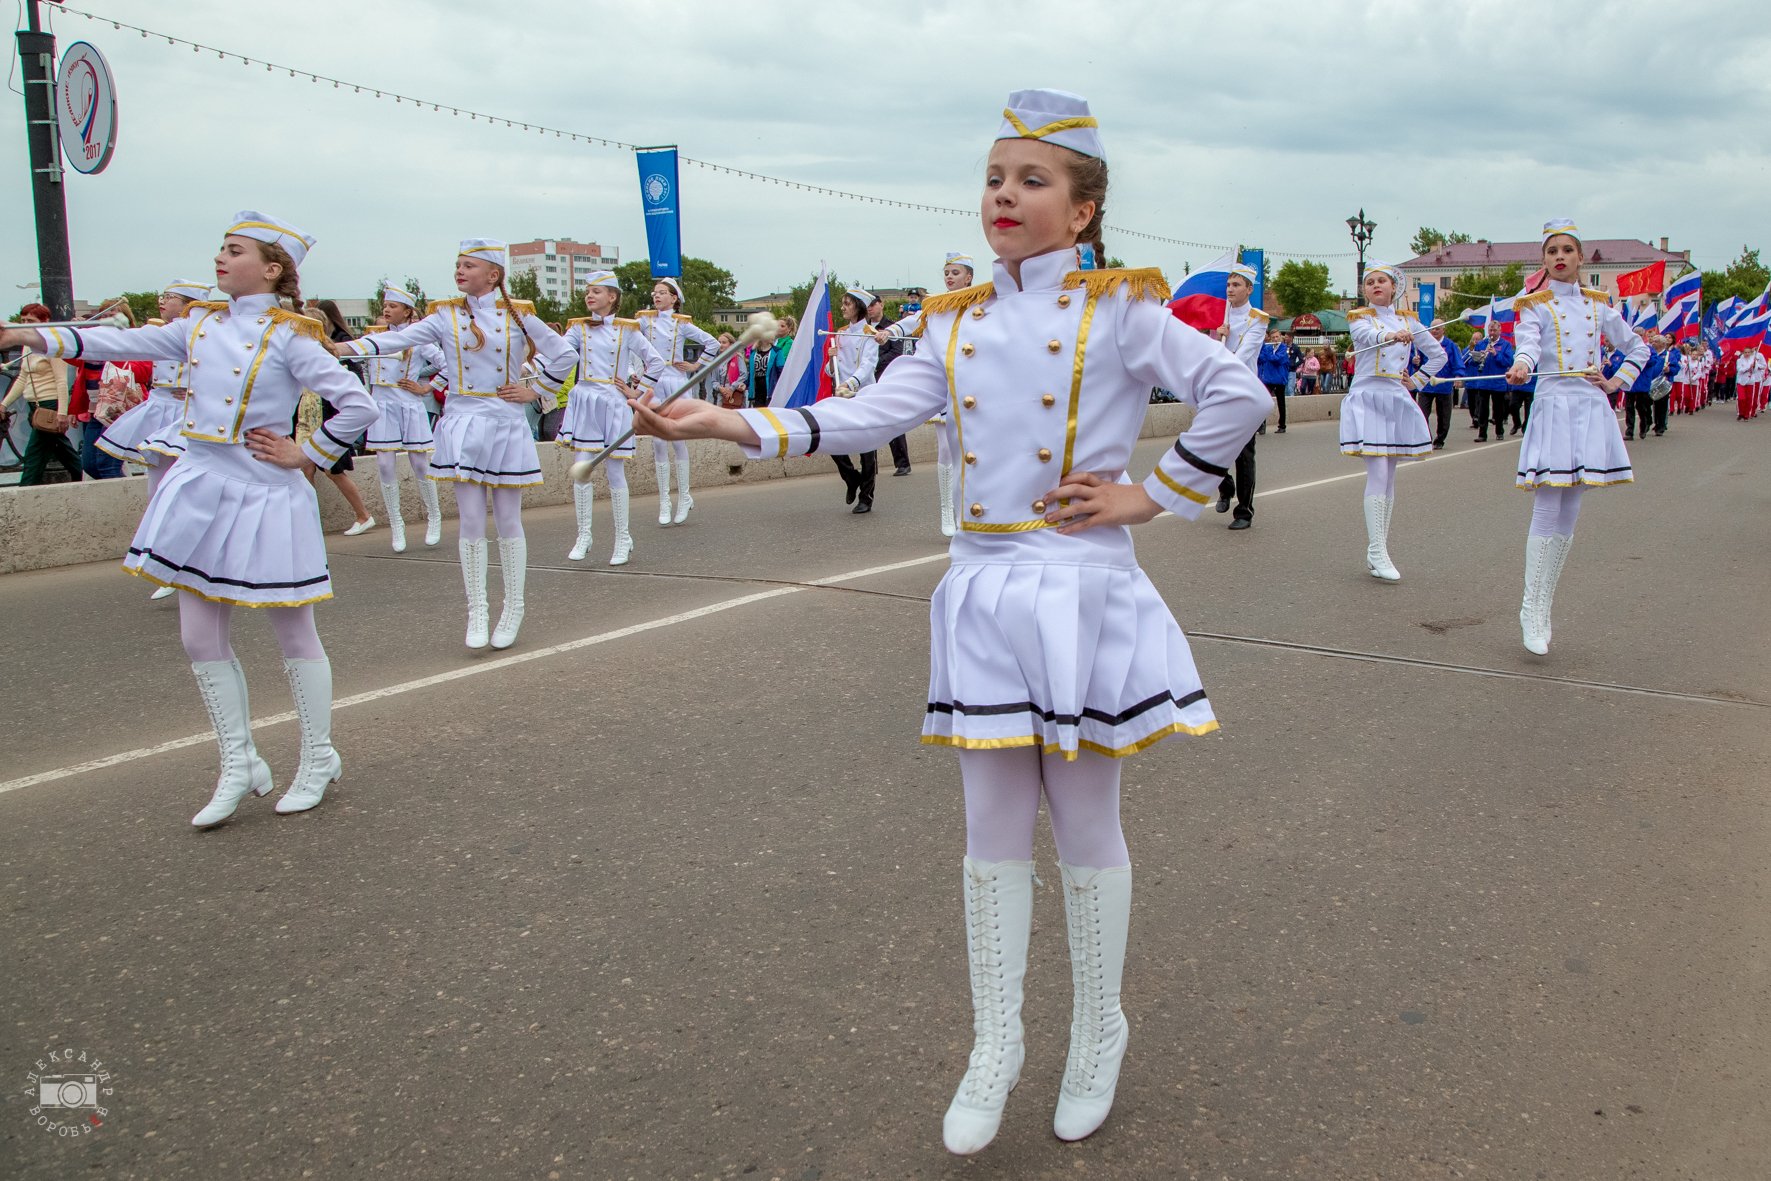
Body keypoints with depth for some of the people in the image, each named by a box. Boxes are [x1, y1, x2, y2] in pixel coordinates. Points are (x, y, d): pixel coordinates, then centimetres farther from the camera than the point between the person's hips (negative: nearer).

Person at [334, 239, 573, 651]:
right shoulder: (445, 316, 3)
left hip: (506, 427, -1)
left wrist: (534, 390, 4)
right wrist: (341, 348, -22)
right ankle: (477, 613, 11)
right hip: (462, 427, 1)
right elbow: (399, 339, -9)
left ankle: (513, 610, 17)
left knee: (508, 522, 5)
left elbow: (562, 353, 9)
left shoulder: (518, 316, 2)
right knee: (471, 524, 1)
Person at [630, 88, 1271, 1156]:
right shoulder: (956, 321, 9)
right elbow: (872, 416, -3)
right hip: (985, 592, 4)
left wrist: (1153, 496, -8)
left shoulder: (1118, 309, -5)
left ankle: (1099, 1035, 32)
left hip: (1083, 594, -4)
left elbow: (1241, 397, -11)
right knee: (994, 831, 11)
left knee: (1087, 828, 10)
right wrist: (735, 425, -15)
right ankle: (996, 1044, 28)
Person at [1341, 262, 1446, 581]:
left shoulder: (1408, 320, 13)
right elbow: (1368, 335, -24)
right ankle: (1376, 552, -15)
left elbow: (1438, 355, 22)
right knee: (1378, 474, -15)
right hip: (1367, 398, -4)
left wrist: (1416, 381, 11)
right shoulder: (1359, 318, 2)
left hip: (1397, 400, 5)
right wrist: (1392, 336, -44)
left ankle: (1377, 552, 9)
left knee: (1388, 477, 5)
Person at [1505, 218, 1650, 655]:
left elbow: (1638, 348, 24)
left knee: (1568, 516, 5)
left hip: (1591, 408, 4)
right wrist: (1519, 367, -39)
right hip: (1554, 406, -4)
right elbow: (1528, 345, -18)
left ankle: (1543, 607, 11)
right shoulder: (1534, 306, 3)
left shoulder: (1597, 304, 14)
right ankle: (1531, 609, -4)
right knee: (1546, 512, -10)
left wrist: (1616, 383, 9)